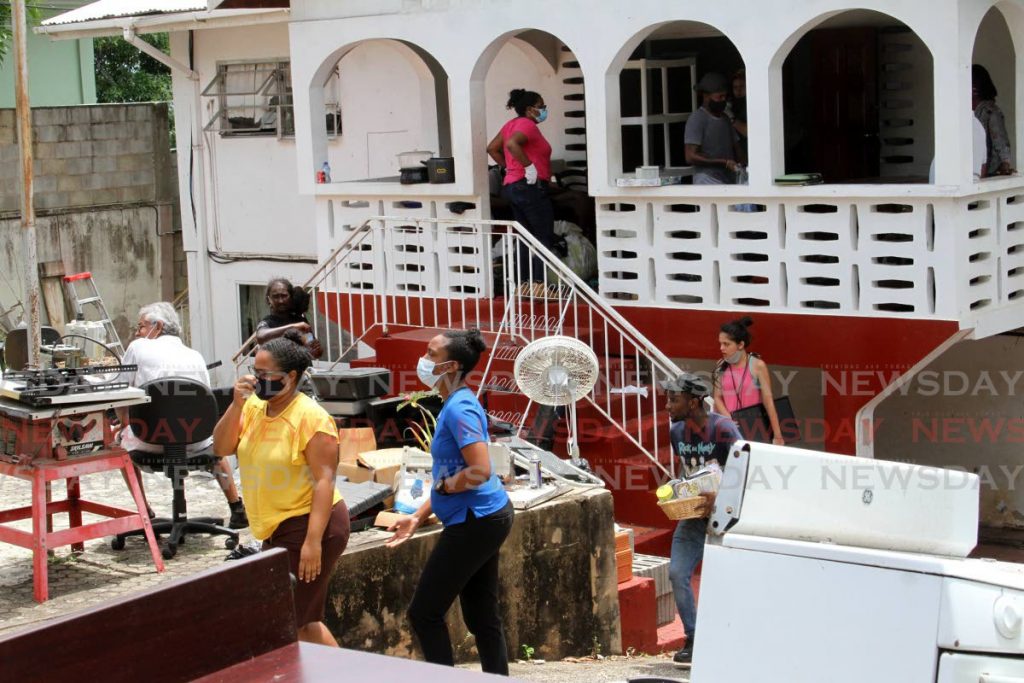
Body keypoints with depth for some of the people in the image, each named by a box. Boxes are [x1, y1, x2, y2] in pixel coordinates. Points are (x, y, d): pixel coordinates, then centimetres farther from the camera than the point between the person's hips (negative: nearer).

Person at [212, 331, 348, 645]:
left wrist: (313, 540, -26)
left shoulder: (311, 417, -16)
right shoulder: (254, 407, 5)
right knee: (304, 622, 17)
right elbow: (221, 448, -2)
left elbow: (324, 480, -20)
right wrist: (237, 403, -13)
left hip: (310, 526, -8)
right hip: (276, 529, 8)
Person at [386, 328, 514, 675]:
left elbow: (479, 472, -28)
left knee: (424, 613, -1)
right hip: (484, 518, 10)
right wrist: (417, 517, 17)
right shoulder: (454, 404, 13)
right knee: (482, 617, 13)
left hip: (475, 521, -10)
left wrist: (441, 487, -12)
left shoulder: (459, 408, -18)